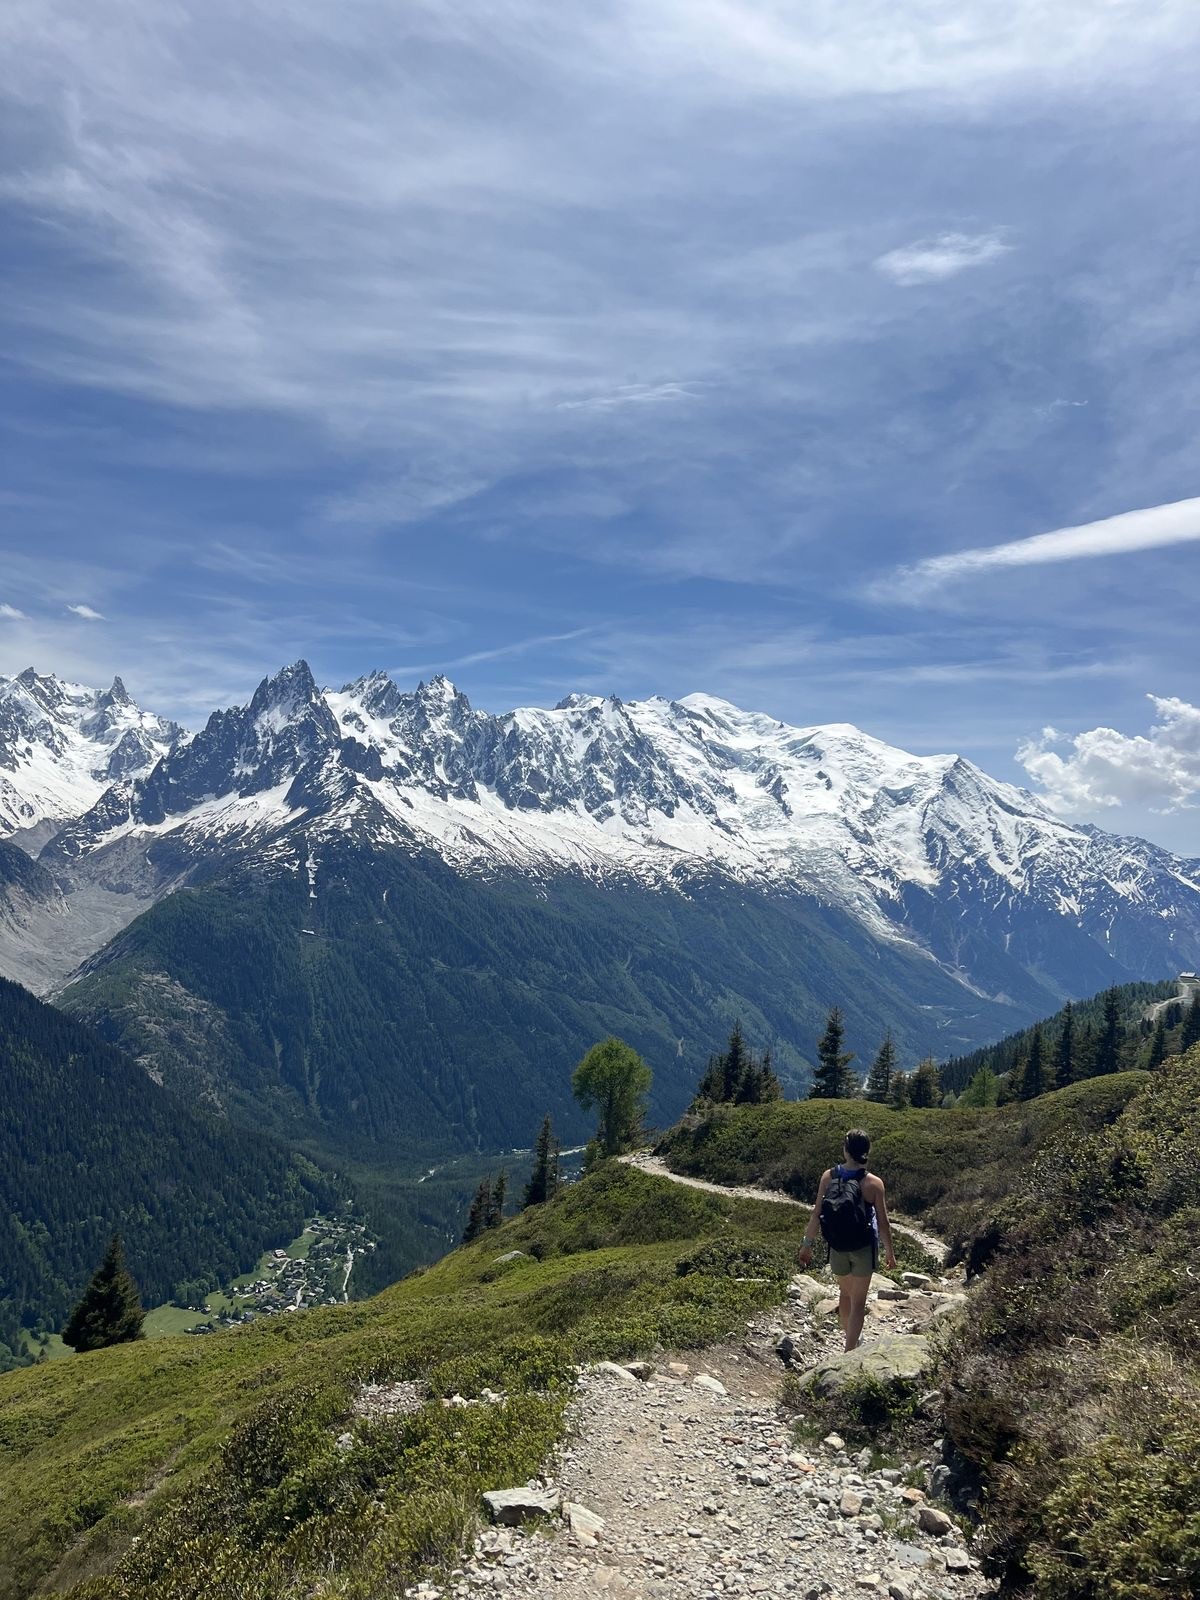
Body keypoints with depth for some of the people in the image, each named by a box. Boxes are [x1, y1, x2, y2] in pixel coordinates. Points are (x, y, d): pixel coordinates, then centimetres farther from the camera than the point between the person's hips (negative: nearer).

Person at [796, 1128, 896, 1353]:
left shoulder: (828, 1177, -11)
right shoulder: (873, 1183, -18)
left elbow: (816, 1214, -7)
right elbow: (883, 1222, -11)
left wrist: (807, 1244, 5)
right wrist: (889, 1252, 4)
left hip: (837, 1247, 3)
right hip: (864, 1248, -3)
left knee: (845, 1293, 25)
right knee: (858, 1301, 10)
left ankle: (852, 1340, 44)